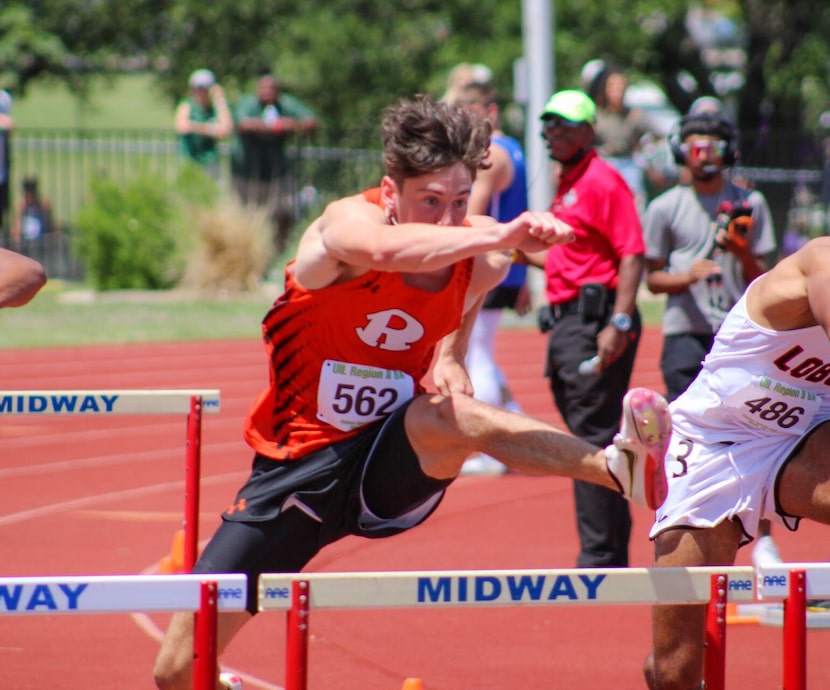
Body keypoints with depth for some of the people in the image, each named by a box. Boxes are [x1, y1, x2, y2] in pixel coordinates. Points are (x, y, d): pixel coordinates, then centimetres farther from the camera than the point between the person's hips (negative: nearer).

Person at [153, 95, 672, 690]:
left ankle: (619, 465, -59)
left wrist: (450, 363, -2)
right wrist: (498, 236, -61)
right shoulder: (349, 223, -18)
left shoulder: (480, 258, -5)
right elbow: (388, 249, -46)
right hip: (297, 470, -1)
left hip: (393, 464, 1)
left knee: (449, 414, -36)